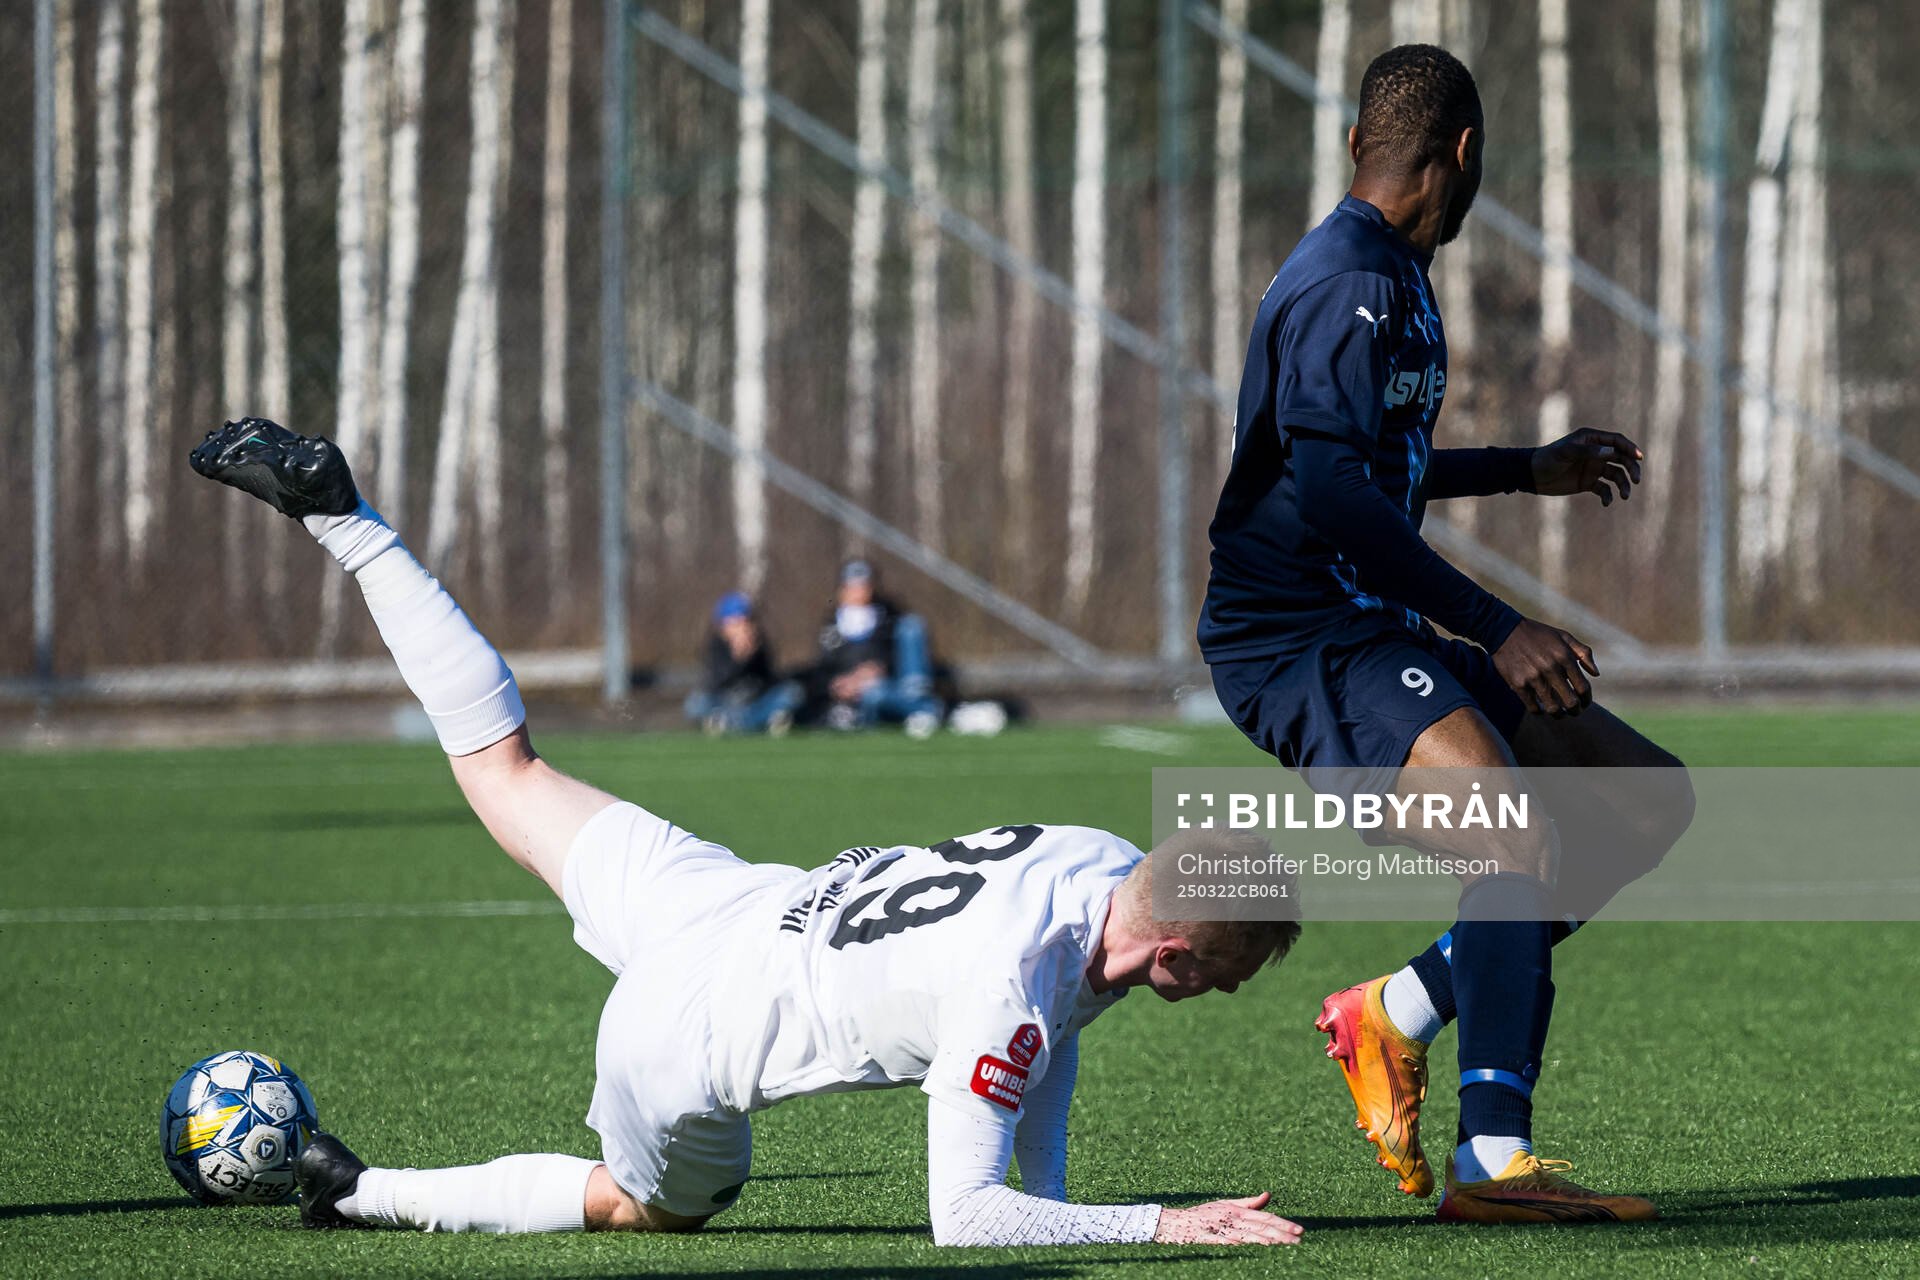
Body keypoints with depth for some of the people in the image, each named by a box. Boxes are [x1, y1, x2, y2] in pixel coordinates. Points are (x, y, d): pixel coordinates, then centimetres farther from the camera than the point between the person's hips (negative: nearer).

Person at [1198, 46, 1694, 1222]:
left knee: (1650, 801, 8)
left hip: (1370, 633, 10)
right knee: (1521, 836, -29)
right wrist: (1497, 632, -25)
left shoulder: (1394, 279, 18)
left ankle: (1399, 1012, 5)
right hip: (1289, 636, -10)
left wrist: (1527, 470, 42)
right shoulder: (1347, 284, -14)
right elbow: (1332, 497, -25)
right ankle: (1494, 1159, -29)